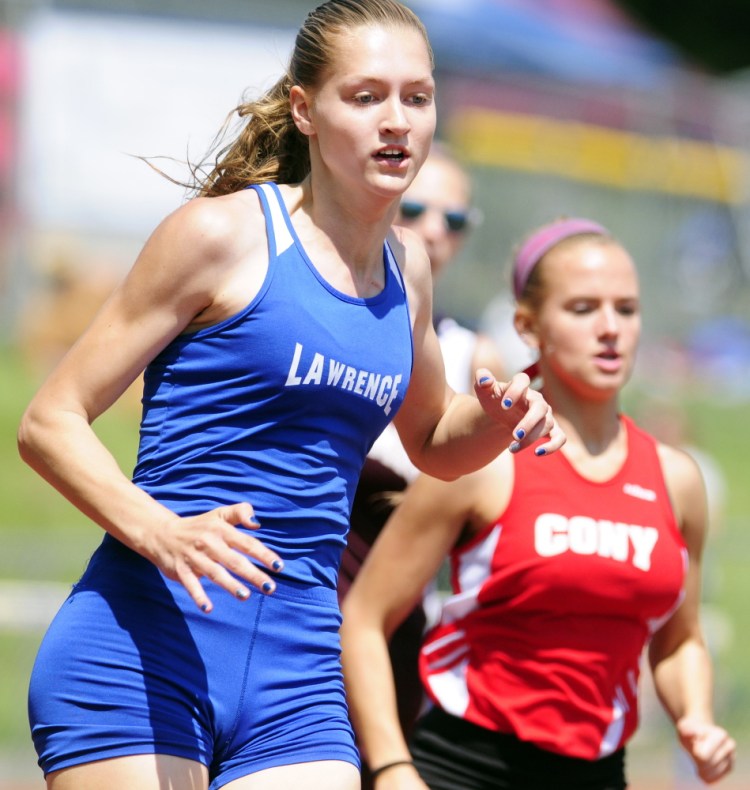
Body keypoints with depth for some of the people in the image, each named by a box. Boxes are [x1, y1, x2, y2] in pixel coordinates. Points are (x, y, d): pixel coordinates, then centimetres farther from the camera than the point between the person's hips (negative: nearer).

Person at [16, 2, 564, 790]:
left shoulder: (407, 268, 14)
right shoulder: (223, 232, -4)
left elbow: (432, 443, 32)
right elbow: (49, 423, -5)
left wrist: (497, 418, 8)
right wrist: (160, 533, -22)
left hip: (295, 680, 5)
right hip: (140, 658, -5)